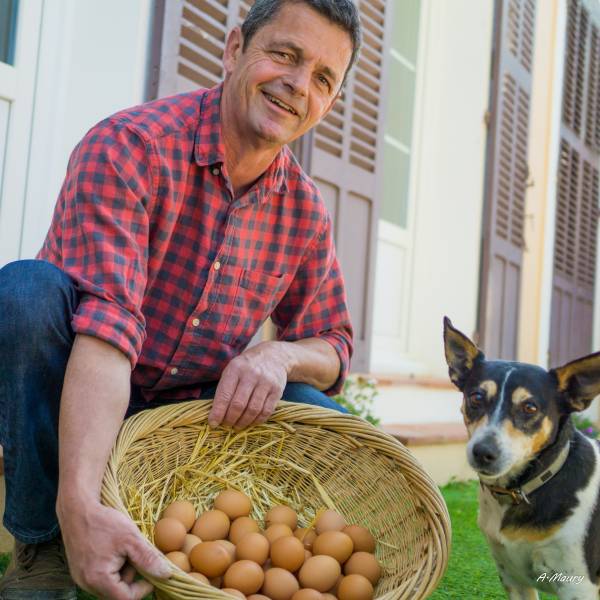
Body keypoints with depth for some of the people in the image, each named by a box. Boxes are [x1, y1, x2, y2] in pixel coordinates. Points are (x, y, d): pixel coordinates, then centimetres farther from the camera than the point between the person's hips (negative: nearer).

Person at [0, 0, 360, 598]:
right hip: (68, 410, -3)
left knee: (329, 427, -19)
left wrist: (279, 354, -21)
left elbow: (333, 346, 5)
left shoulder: (305, 210, -2)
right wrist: (80, 503, -45)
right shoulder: (129, 146, -20)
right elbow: (104, 325, -33)